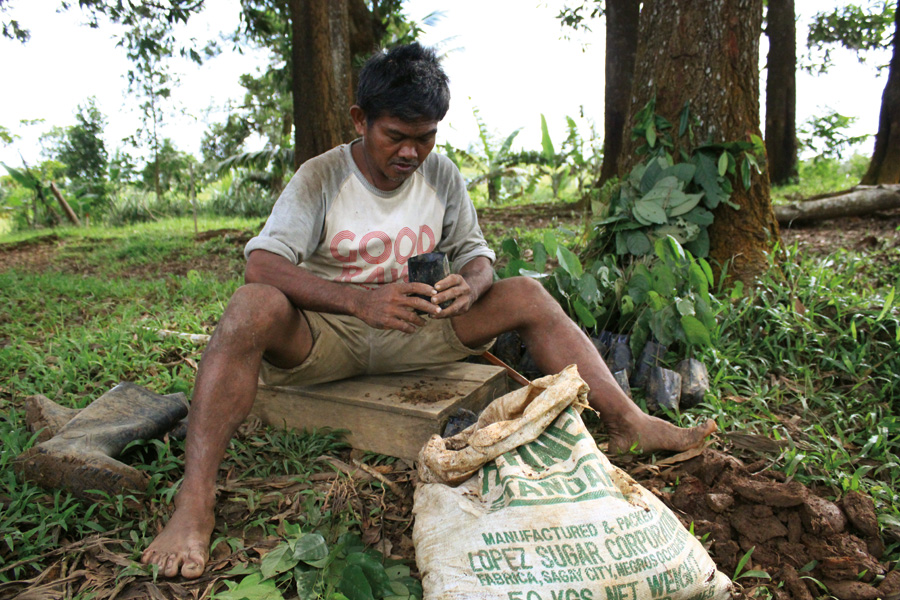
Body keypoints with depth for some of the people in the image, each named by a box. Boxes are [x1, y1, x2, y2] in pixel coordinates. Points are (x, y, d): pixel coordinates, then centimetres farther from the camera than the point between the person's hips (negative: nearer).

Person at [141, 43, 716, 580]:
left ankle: (630, 425, -10)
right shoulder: (321, 177, -10)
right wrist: (361, 300, -37)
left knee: (527, 295, -10)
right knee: (253, 307, -35)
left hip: (414, 333, 4)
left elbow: (475, 251, 6)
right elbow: (261, 266, -22)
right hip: (323, 336, -3)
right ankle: (194, 504, -35)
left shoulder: (443, 175, 2)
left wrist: (470, 285, -21)